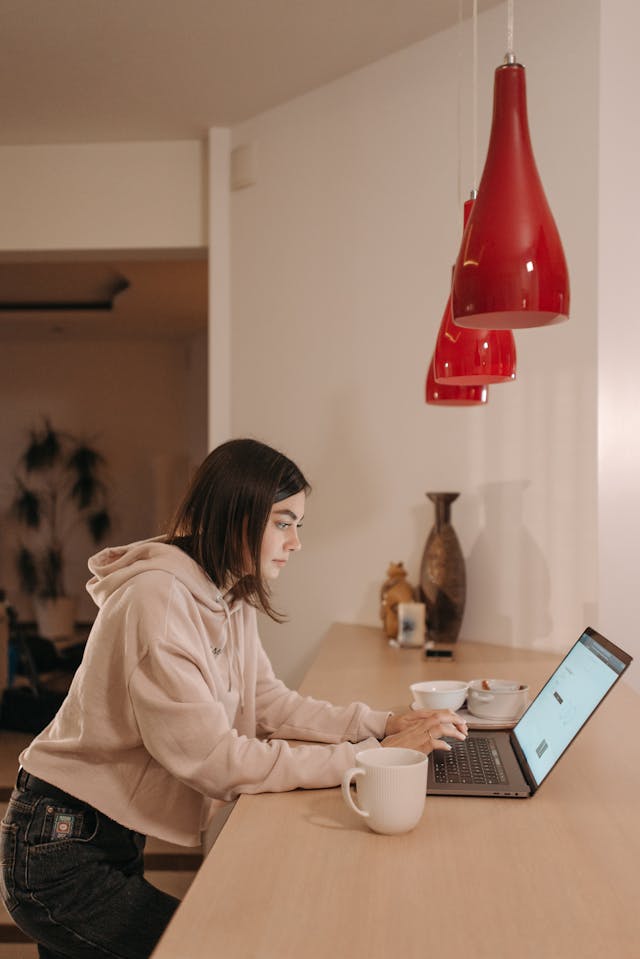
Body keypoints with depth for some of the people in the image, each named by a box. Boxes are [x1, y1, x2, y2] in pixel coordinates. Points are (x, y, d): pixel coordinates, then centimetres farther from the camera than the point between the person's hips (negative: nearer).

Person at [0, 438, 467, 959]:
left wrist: (384, 724, -9)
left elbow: (270, 704, 4)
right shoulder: (158, 600, -26)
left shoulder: (230, 599, 3)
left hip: (116, 839, 9)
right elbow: (217, 762, -29)